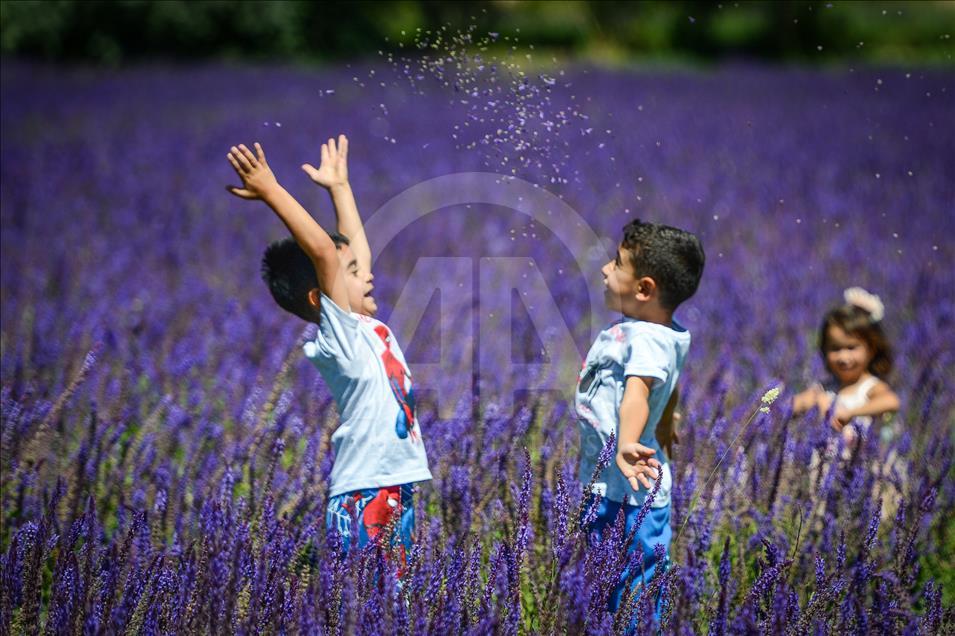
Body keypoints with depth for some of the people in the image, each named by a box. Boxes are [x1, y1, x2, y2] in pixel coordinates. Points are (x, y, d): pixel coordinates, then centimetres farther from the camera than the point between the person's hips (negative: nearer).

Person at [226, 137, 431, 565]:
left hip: (396, 486, 9)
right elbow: (322, 250, -21)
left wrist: (338, 185, 28)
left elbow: (357, 246, 23)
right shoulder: (336, 337, -11)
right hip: (362, 496, -9)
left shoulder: (368, 328, 13)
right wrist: (271, 192, -19)